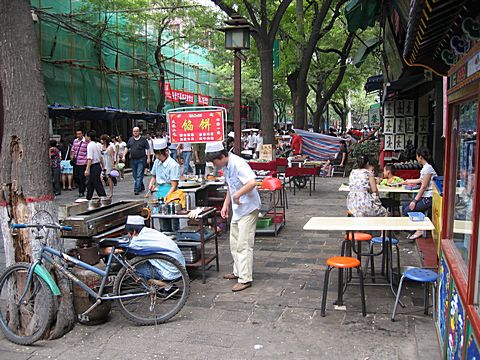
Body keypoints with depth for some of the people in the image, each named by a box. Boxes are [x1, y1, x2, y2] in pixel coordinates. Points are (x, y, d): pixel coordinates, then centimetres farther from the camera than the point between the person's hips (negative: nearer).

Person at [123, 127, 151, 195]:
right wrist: (124, 156, 6)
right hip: (133, 160, 5)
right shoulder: (130, 139, 10)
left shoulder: (143, 139, -2)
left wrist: (148, 158, -8)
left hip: (141, 160, -5)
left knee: (139, 175, -9)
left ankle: (136, 189, -12)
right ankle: (141, 187, 28)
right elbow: (127, 148, 17)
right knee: (135, 175, 12)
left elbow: (148, 149, -2)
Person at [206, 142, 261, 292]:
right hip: (237, 210, 10)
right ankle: (238, 271, 32)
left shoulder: (238, 164, -22)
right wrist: (226, 205, 13)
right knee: (234, 243, 18)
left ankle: (245, 279, 0)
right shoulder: (226, 167, 8)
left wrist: (237, 195, -26)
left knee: (244, 244, -7)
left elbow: (252, 182, -35)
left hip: (248, 209, -10)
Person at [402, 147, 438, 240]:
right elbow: (421, 180, 30)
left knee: (407, 211, -10)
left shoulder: (427, 168, -17)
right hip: (424, 197, 10)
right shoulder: (425, 167, 13)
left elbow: (424, 186, -19)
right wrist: (408, 181, 46)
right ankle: (418, 229, 12)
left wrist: (415, 200, -17)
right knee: (405, 207, 9)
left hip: (428, 198, -10)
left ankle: (419, 230, 3)